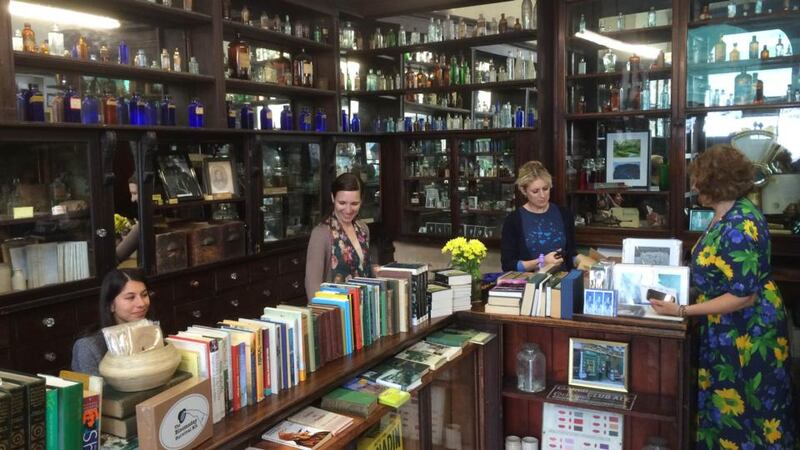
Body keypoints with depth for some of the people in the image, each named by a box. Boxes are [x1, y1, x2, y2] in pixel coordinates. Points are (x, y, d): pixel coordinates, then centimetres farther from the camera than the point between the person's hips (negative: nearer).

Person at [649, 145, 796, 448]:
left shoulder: (739, 227, -27)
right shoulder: (730, 213, 3)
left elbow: (743, 296, -27)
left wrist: (682, 311, -26)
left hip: (746, 332, -9)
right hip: (729, 328, 9)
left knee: (740, 409, 8)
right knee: (726, 403, 20)